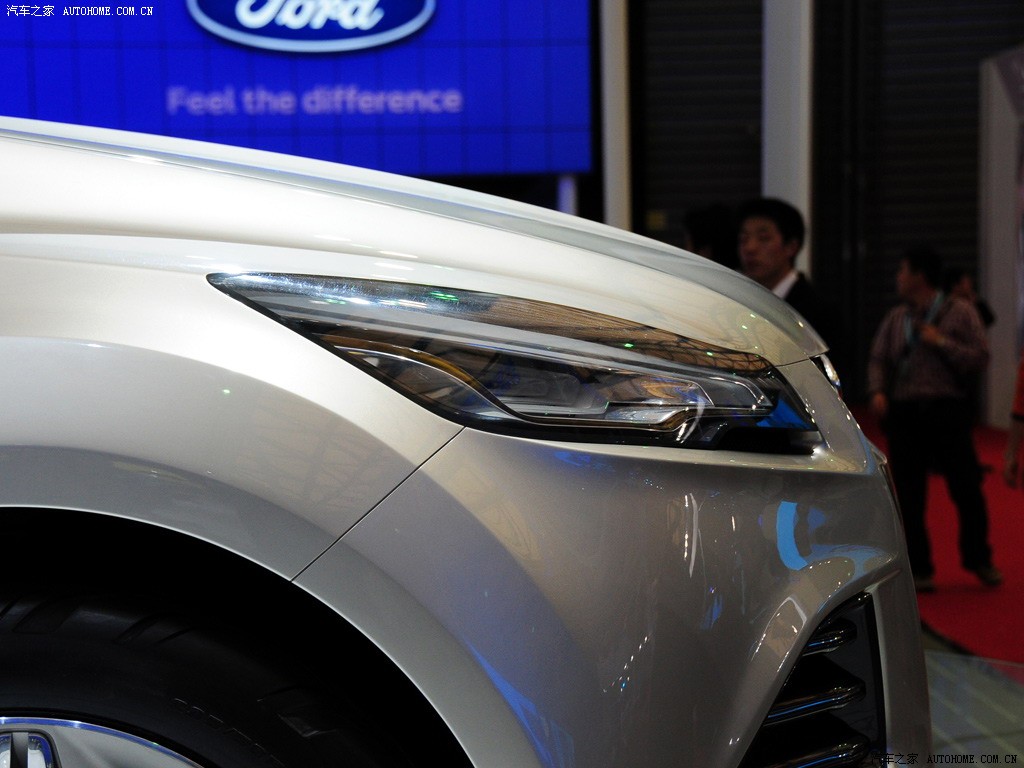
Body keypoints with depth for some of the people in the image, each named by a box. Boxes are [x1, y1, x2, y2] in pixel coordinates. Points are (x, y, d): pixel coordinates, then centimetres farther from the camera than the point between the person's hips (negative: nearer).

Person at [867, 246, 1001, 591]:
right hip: (904, 414, 3)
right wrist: (878, 391, -9)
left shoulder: (959, 312, 2)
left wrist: (940, 342, -10)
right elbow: (878, 359, 8)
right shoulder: (895, 318, 12)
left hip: (947, 411, -2)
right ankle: (918, 569, 15)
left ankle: (978, 559, 22)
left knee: (967, 488, 1)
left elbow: (979, 358, -4)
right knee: (909, 496, 3)